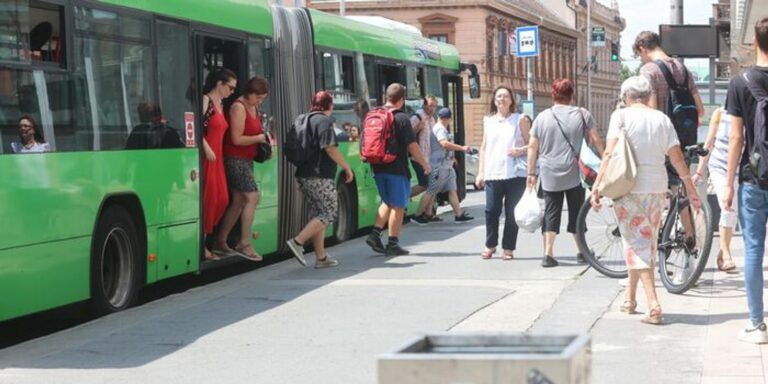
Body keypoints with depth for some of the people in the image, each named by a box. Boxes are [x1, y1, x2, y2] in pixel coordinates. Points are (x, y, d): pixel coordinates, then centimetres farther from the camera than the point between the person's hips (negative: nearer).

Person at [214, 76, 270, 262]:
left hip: (246, 160, 9)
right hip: (236, 160, -9)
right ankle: (244, 243, -12)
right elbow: (237, 139, -18)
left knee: (238, 201, 10)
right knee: (252, 197, -14)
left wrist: (264, 139, 9)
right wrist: (259, 138, -9)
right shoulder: (239, 107, -15)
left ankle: (220, 242, 16)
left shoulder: (254, 108, 13)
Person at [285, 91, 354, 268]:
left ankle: (321, 257, 10)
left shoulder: (305, 120, 16)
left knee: (317, 214, 12)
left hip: (305, 174, 9)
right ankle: (298, 241, -15)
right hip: (320, 177, -9)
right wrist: (346, 167, -11)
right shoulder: (324, 121, -9)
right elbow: (330, 148, -18)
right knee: (329, 213, -4)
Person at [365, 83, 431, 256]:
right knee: (397, 206, 3)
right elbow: (412, 146, -12)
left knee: (388, 202, 21)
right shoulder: (401, 118, -13)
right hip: (397, 169, -6)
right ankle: (393, 244, 5)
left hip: (378, 168, 6)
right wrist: (424, 164, 0)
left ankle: (375, 234, 8)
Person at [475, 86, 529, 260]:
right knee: (491, 210, -3)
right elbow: (483, 147, 16)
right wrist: (481, 172, 10)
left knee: (512, 212, -1)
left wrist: (520, 150, -16)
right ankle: (490, 245, 14)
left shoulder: (520, 120, 5)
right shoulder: (488, 121, 14)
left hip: (515, 173, -2)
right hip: (492, 173, 2)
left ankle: (508, 248, 9)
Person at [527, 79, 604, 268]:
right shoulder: (582, 114, 0)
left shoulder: (542, 117, 3)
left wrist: (531, 173, 8)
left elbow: (532, 147, 3)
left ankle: (548, 254, -5)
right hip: (574, 174, -1)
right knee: (576, 211, 11)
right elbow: (596, 140, -1)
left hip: (550, 175, 1)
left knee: (551, 213, 4)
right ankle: (582, 252, 17)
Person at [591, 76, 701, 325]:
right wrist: (691, 188, 13)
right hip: (657, 188, 4)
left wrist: (597, 186, -12)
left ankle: (653, 305, -14)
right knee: (648, 242, 18)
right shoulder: (662, 119, 7)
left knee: (636, 243, -1)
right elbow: (677, 157, 5)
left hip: (628, 187, -4)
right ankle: (630, 298, 31)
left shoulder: (621, 116, -4)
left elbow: (609, 154, -12)